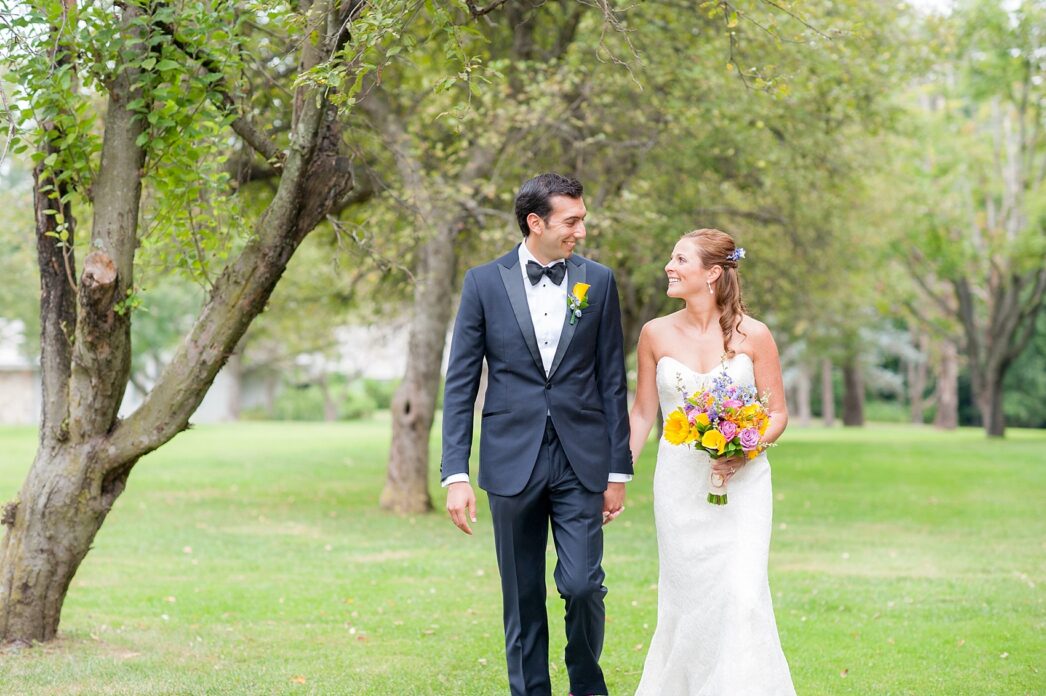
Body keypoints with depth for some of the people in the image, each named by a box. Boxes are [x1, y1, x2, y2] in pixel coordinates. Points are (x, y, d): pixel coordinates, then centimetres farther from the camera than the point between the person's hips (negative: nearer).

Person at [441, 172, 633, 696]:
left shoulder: (598, 282, 5)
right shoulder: (484, 283, 1)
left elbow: (612, 382, 6)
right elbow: (460, 385, 0)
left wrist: (618, 470, 3)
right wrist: (455, 474, -6)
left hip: (581, 461, 0)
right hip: (512, 461, 0)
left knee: (583, 585, -6)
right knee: (522, 598, 6)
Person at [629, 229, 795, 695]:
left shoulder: (753, 336, -4)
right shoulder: (656, 334, 2)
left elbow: (777, 413, 1)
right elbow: (642, 413, 10)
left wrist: (746, 451, -17)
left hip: (742, 480, -2)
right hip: (679, 481, 2)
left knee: (741, 594, -12)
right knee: (686, 596, 5)